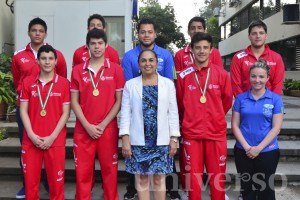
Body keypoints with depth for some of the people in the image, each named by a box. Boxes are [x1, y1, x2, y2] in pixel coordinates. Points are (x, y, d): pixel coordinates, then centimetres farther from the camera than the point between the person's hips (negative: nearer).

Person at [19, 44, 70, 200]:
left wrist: (52, 137, -10)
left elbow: (66, 113, -3)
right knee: (30, 179, 9)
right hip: (31, 140, 2)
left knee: (56, 179, 5)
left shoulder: (64, 83, 0)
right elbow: (23, 111, 4)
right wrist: (32, 135, -7)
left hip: (55, 140, -2)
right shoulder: (28, 82, 6)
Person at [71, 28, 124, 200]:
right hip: (83, 129, 1)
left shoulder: (116, 69, 1)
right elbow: (74, 101, 4)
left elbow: (119, 101, -1)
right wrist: (87, 126, -7)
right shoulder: (78, 70, 5)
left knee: (109, 169, 7)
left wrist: (103, 125, -8)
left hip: (108, 128, -1)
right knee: (83, 171, 7)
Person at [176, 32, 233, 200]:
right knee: (193, 176, 7)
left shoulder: (222, 74, -1)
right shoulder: (183, 75, -1)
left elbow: (227, 101, 11)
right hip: (191, 133, 0)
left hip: (216, 133, 0)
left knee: (217, 176, 8)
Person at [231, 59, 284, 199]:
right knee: (246, 188, 14)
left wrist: (259, 148, -13)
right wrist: (246, 146, -11)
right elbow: (235, 125, 0)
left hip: (267, 152, -1)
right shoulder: (241, 98, 1)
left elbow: (276, 128, -6)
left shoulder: (275, 99, -2)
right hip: (243, 151, 1)